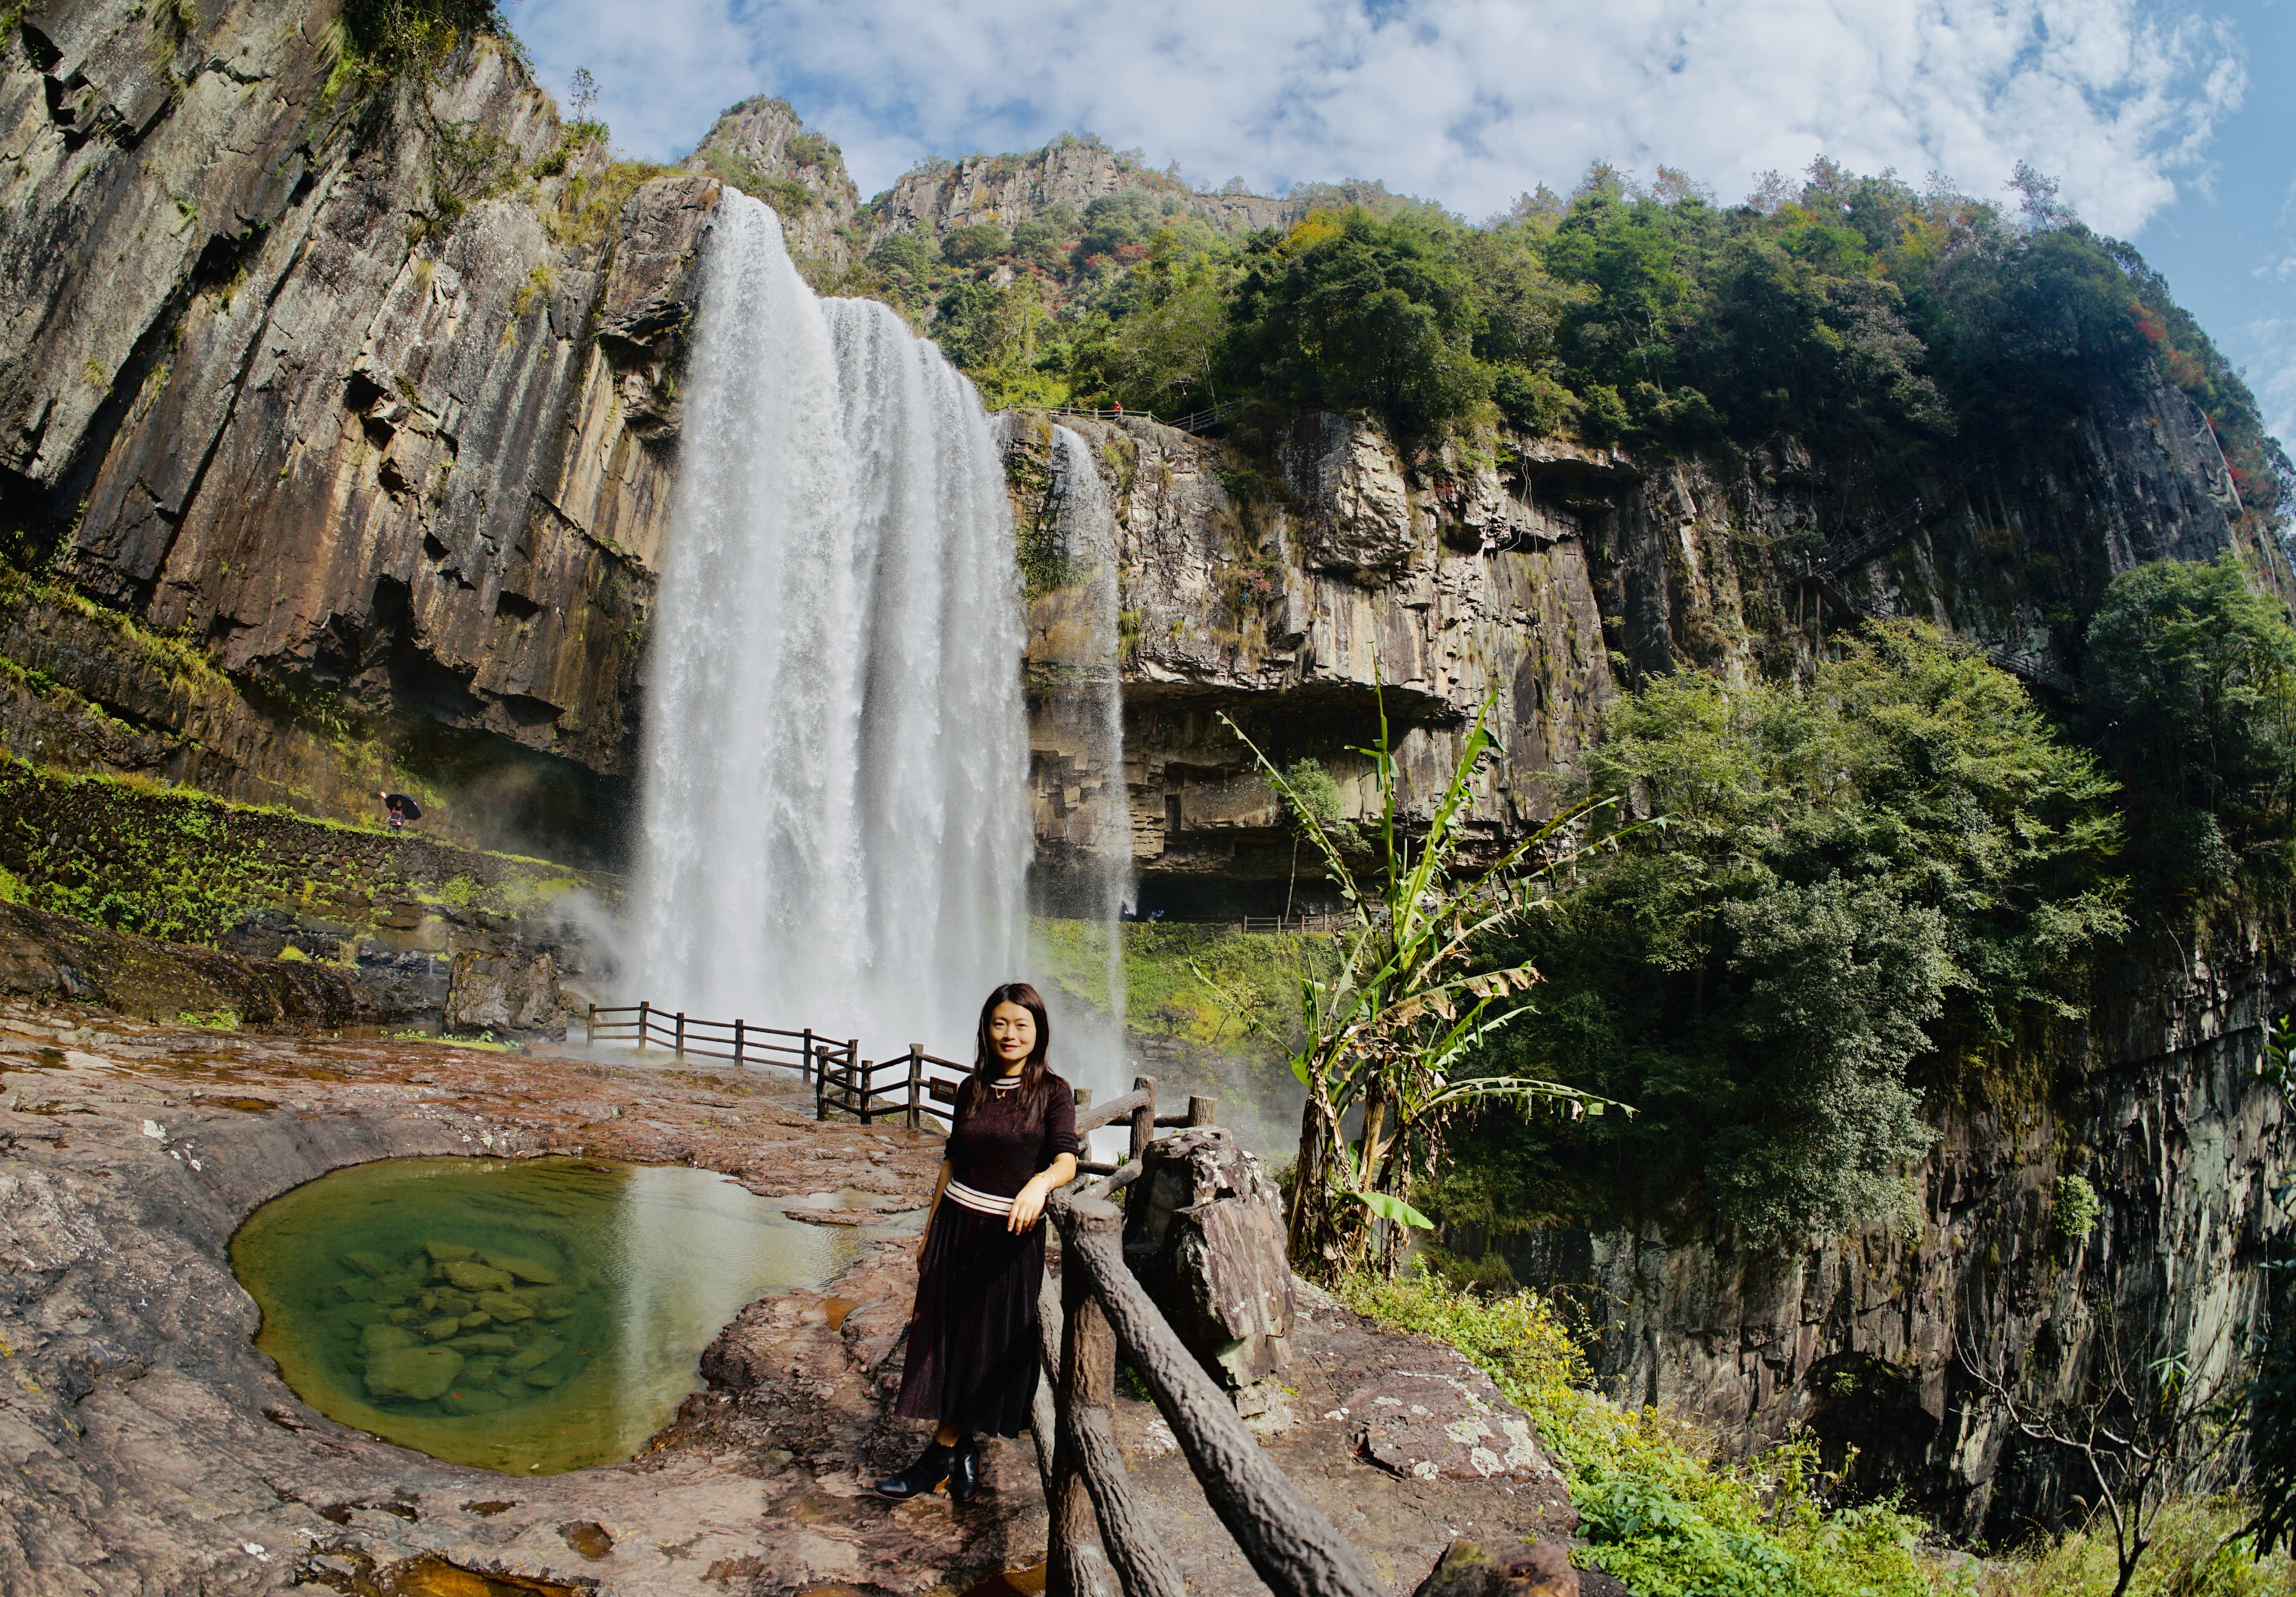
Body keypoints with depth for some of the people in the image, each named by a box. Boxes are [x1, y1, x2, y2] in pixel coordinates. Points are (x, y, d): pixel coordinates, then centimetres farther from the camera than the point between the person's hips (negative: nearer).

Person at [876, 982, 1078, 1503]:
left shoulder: (1053, 1092, -7)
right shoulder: (973, 1089, 5)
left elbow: (1067, 1161, -20)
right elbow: (952, 1162, 12)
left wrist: (1040, 1182, -42)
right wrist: (929, 1230, 13)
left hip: (1011, 1234, -4)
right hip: (956, 1225, 4)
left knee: (989, 1342, 5)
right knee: (944, 1336, 7)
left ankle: (942, 1454, 20)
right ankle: (964, 1450, 21)